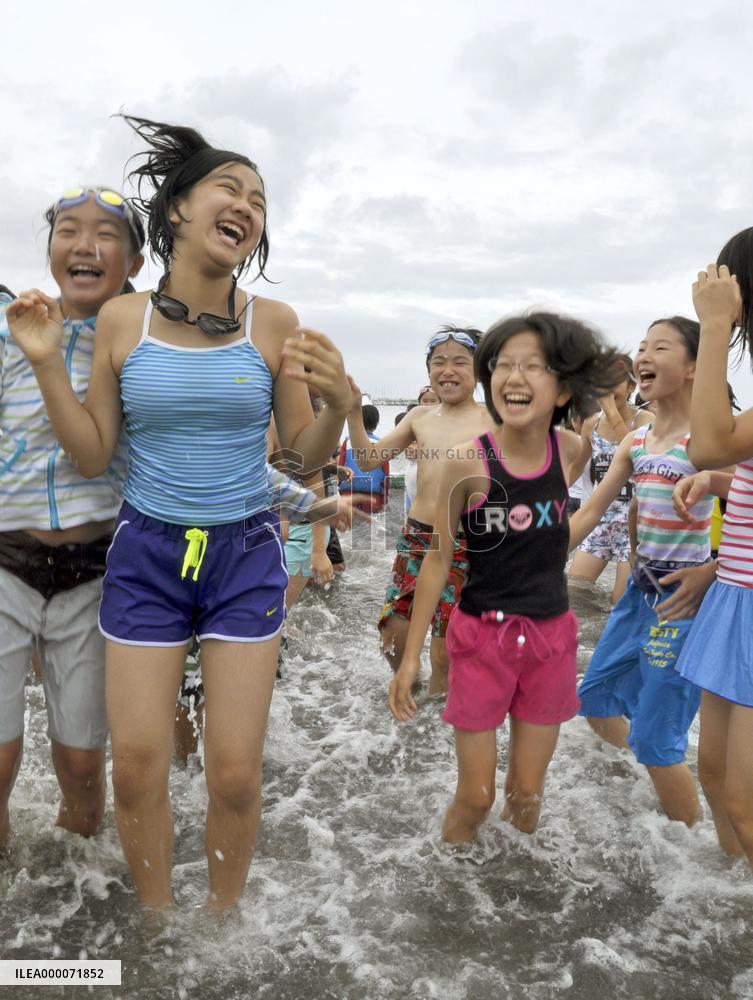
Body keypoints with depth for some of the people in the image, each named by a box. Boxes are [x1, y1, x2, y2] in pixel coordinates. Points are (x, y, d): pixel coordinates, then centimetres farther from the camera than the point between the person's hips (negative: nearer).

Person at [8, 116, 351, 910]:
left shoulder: (275, 324, -4)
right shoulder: (121, 318, -1)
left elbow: (305, 457, -1)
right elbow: (93, 457, 1)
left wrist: (337, 405, -20)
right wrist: (47, 364, -8)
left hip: (245, 554, 0)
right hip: (145, 553, 1)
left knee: (234, 773, 4)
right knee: (136, 768, 7)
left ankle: (222, 912, 33)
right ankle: (155, 916, 35)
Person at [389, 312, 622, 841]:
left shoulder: (572, 450, -8)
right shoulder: (467, 463, -17)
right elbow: (438, 560, -7)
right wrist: (410, 655, -5)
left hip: (552, 636, 3)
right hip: (481, 636, -3)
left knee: (527, 794, 15)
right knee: (475, 799, 8)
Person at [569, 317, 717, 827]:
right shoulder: (635, 442, 6)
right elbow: (591, 511, 9)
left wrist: (711, 573, -23)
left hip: (684, 597, -8)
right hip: (641, 590, 8)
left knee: (655, 741, 0)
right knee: (596, 698, 19)